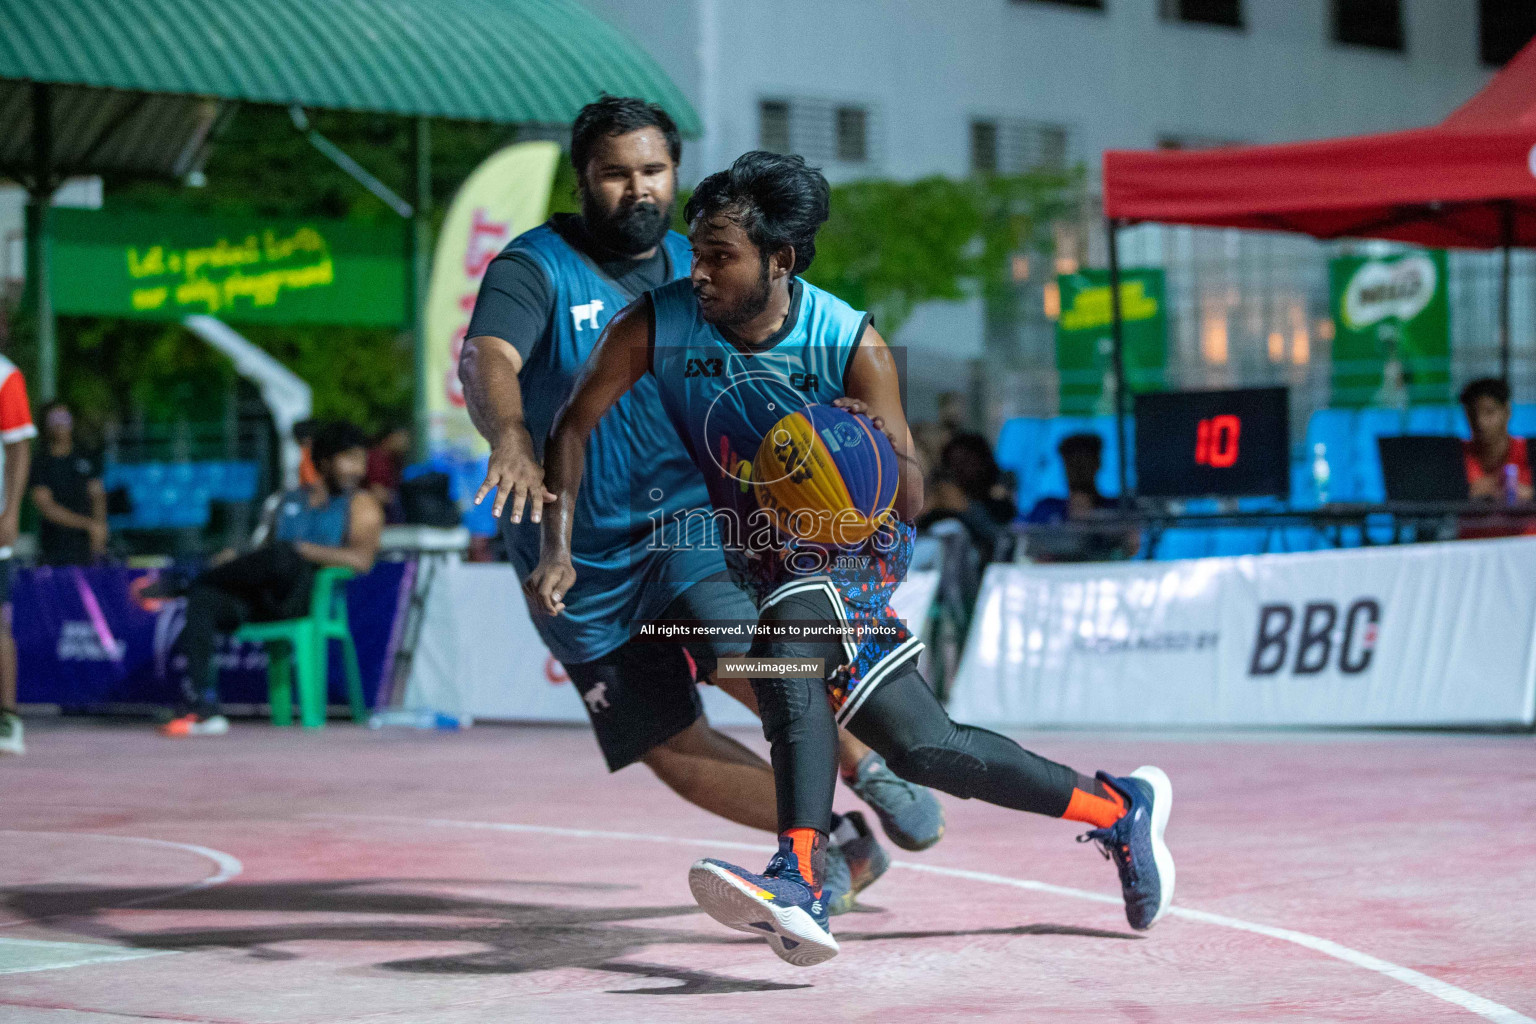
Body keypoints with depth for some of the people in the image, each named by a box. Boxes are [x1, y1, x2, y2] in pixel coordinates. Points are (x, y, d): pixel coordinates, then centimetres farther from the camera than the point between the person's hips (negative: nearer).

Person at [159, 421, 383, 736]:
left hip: (312, 596, -4)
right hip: (263, 600, 4)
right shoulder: (286, 502, 26)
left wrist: (302, 549, -12)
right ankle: (203, 708, -34)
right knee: (202, 598, -26)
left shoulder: (361, 504, 13)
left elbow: (362, 559, -5)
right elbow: (261, 547, 20)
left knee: (282, 555, -36)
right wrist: (234, 565, -3)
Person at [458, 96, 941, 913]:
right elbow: (486, 361, -28)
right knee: (671, 749, 0)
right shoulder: (534, 269, -9)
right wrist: (511, 438, -50)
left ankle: (873, 774, -3)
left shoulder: (696, 270, 7)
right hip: (584, 553, -1)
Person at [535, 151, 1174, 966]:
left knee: (790, 636, -36)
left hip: (856, 553, -4)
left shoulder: (851, 347, -23)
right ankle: (1120, 810, 13)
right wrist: (557, 549, -20)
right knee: (921, 749, -2)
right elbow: (574, 426, -7)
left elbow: (908, 504, -19)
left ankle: (800, 881, -42)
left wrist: (880, 449, -42)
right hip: (762, 558, 4)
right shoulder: (658, 327, -17)